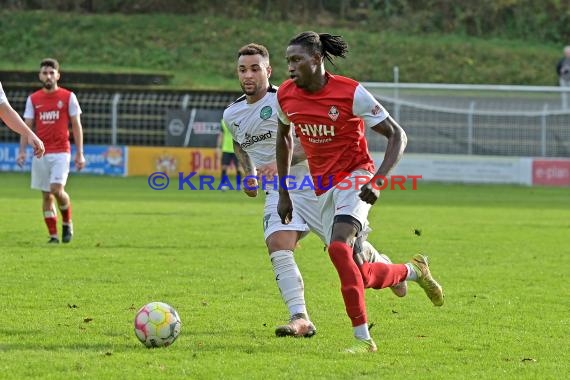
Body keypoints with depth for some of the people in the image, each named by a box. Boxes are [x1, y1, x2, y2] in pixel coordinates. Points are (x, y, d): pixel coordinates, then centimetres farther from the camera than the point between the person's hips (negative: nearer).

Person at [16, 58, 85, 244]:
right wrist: (22, 151, -6)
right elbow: (27, 126, 7)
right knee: (46, 195, 3)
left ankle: (67, 223, 9)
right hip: (40, 153, 3)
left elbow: (76, 126, 2)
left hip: (61, 152, -3)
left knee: (57, 190, -17)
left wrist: (80, 153, -4)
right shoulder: (33, 99, 7)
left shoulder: (68, 97, 1)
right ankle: (53, 235, 9)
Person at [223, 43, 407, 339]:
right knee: (278, 246, -23)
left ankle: (382, 265, 41)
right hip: (278, 193, 4)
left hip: (314, 185, -4)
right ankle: (300, 319, -27)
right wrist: (249, 174, 11)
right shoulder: (231, 115, 6)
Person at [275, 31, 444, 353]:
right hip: (323, 185, 6)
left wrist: (377, 181, -24)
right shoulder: (286, 95, -2)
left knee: (339, 247, -30)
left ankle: (363, 338, -27)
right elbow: (284, 136, 18)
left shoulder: (350, 93, -17)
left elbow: (397, 135, -11)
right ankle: (413, 271, 32)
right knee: (358, 275, 2)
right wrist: (284, 193, 16)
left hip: (354, 176, -6)